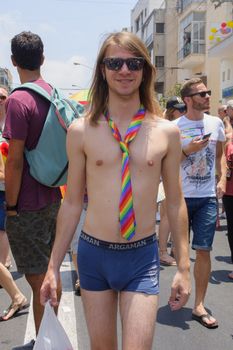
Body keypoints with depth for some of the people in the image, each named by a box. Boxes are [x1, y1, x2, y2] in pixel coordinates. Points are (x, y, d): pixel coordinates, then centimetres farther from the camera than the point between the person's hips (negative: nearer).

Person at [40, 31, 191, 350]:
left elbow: (175, 201, 4)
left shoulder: (166, 132, -3)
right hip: (93, 254, 1)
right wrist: (54, 266, 5)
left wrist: (183, 267, 5)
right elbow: (72, 202, 2)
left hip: (142, 256, 0)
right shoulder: (81, 130, -4)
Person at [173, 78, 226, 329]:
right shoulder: (174, 127, -4)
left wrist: (222, 179, 3)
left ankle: (199, 306, 11)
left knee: (203, 250, 2)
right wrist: (187, 151, -16)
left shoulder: (216, 123, 6)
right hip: (181, 196, -2)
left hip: (207, 198, 2)